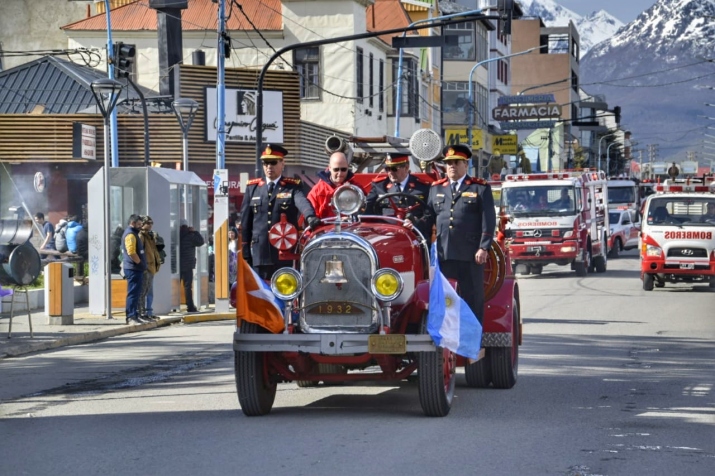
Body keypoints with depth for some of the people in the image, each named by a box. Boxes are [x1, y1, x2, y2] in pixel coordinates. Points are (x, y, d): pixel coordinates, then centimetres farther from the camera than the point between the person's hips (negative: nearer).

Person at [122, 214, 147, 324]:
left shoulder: (133, 233, 21)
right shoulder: (130, 235, -12)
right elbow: (131, 252, -23)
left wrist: (142, 264, 18)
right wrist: (140, 263, -14)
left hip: (136, 268, 11)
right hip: (133, 268, -11)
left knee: (136, 293, 13)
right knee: (133, 293, -11)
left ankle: (135, 315, 17)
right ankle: (131, 317, -12)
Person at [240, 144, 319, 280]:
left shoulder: (293, 187, 3)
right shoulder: (252, 188, 11)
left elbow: (303, 202, -19)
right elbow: (245, 221, 12)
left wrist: (310, 217, -41)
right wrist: (246, 249, 7)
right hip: (260, 252, 2)